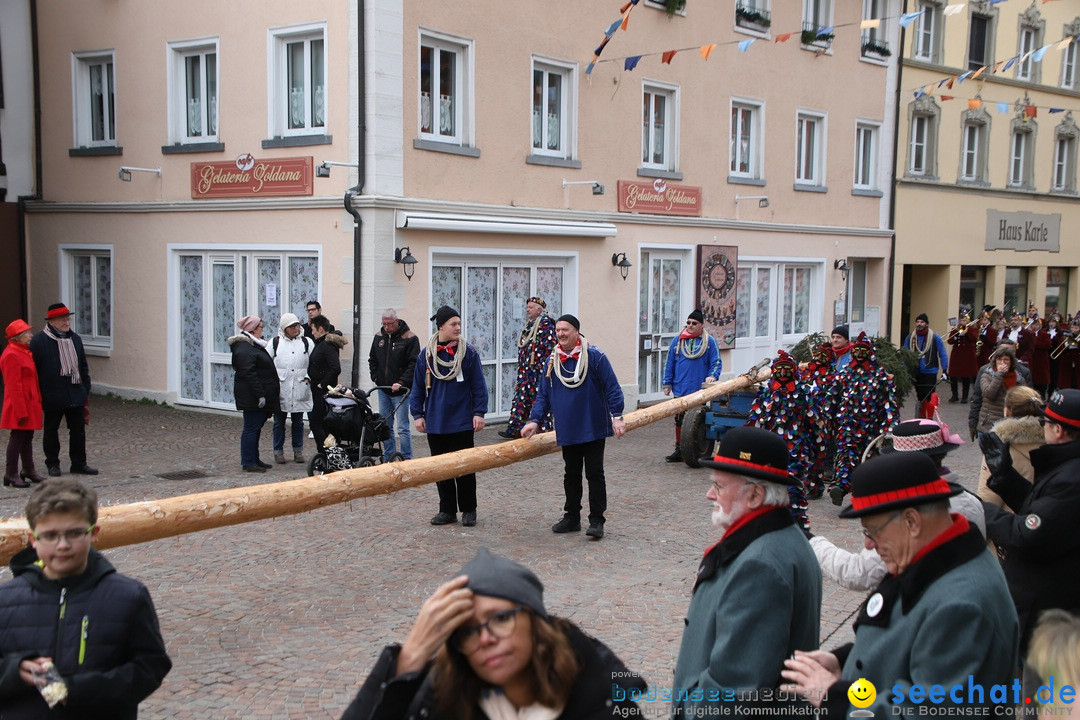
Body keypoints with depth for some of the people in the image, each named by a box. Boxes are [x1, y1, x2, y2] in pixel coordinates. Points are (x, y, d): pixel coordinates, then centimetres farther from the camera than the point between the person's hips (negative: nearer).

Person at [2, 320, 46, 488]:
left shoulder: (25, 352, 13)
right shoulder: (11, 355, -18)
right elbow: (14, 386, -21)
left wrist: (37, 401, 16)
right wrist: (21, 411, -22)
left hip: (30, 403, 9)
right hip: (20, 405, -9)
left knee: (28, 437, 15)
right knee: (18, 437, -3)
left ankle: (29, 470, 24)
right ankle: (11, 474, 4)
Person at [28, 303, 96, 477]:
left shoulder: (75, 339, 10)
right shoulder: (39, 341, -7)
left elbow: (83, 366, 15)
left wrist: (86, 390, 12)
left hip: (76, 394, 4)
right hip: (52, 396, -4)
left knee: (78, 430, 6)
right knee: (51, 430, 9)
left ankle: (79, 463, 15)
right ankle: (52, 464, 21)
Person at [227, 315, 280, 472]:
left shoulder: (255, 345, 17)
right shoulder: (244, 349, -17)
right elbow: (249, 374, -23)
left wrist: (265, 394, 22)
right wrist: (260, 395, -25)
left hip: (260, 396, 10)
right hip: (252, 398, -10)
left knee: (256, 427, 15)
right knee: (251, 428, -5)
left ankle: (254, 459, 23)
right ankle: (248, 463, 0)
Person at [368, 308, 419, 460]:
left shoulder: (410, 338, -9)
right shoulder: (379, 337, 9)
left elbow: (414, 364, -13)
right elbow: (372, 360, 22)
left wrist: (401, 382, -20)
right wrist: (375, 378, 8)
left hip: (400, 391, -6)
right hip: (383, 389, 6)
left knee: (403, 428, -6)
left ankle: (406, 460, -1)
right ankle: (388, 459, 19)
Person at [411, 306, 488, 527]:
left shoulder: (469, 353, -3)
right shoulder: (426, 355, 2)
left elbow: (479, 386, -2)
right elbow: (418, 388, 8)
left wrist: (479, 413, -7)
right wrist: (418, 414, 4)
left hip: (462, 423, -2)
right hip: (435, 424, 2)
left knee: (464, 467, 4)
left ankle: (468, 510, 16)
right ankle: (447, 510, 20)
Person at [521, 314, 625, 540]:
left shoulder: (595, 356, -9)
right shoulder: (553, 361, 6)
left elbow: (612, 388, -8)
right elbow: (543, 395, 12)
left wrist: (617, 416, -15)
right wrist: (534, 420, 2)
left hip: (593, 429, -5)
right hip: (567, 432, 5)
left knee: (594, 474, 0)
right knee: (571, 475, 14)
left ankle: (596, 521, 5)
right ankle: (571, 517, 24)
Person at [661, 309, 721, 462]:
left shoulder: (709, 341, 1)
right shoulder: (678, 340, 8)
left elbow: (716, 362, 1)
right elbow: (669, 363, 11)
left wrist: (712, 376, -17)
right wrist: (667, 383, 7)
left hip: (700, 392, -3)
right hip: (680, 391, 3)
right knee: (679, 421, 9)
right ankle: (679, 451, 18)